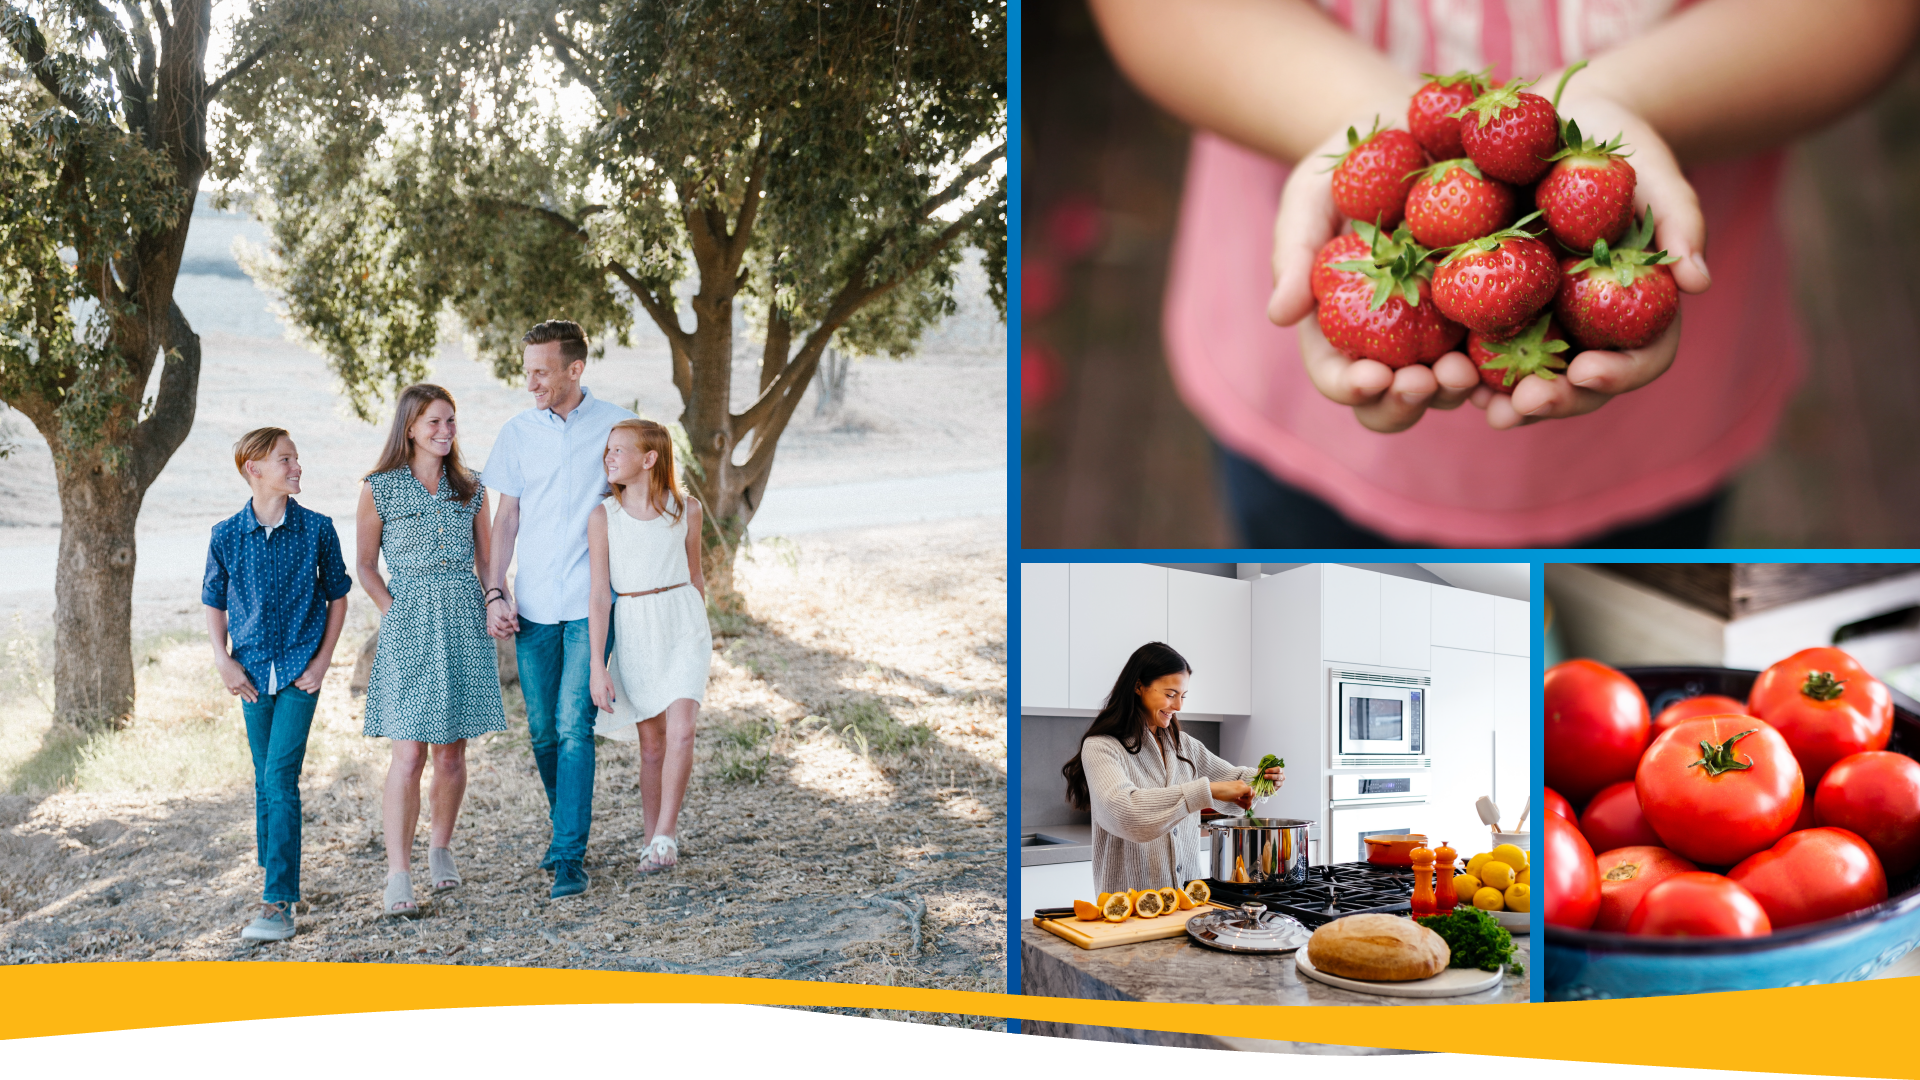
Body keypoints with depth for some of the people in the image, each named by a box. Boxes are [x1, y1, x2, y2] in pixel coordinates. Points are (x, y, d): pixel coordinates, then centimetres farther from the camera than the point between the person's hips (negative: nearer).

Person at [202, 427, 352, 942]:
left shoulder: (317, 529, -4)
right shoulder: (227, 535, -1)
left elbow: (337, 595, 5)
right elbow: (214, 602, 11)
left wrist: (322, 661, -1)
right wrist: (223, 661, 0)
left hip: (299, 672, -3)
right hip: (253, 673, 3)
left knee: (280, 778, -11)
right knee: (265, 780, 13)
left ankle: (279, 903, -10)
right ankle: (276, 876, 30)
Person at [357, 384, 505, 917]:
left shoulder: (470, 488, 10)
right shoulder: (379, 488, 2)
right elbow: (366, 566, 6)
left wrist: (497, 612, 3)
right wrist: (394, 612, -5)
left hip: (464, 625, 3)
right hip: (408, 630, -3)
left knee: (452, 751, 7)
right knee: (409, 752, -10)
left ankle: (440, 848, 27)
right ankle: (398, 875, -7)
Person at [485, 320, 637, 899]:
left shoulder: (616, 425, -1)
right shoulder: (517, 432, 5)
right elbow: (505, 518, 9)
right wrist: (495, 594, 2)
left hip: (592, 602, -3)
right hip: (533, 605, 3)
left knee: (573, 727, -9)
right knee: (542, 731, 9)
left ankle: (570, 856, -4)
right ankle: (567, 825, 30)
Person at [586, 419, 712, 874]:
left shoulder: (686, 509, -1)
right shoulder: (603, 517, -4)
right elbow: (600, 596, -5)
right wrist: (597, 666, -9)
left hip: (682, 624, 0)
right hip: (634, 630, 0)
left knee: (680, 730, -15)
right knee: (651, 741, 5)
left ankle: (665, 834, -5)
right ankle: (653, 839, 18)